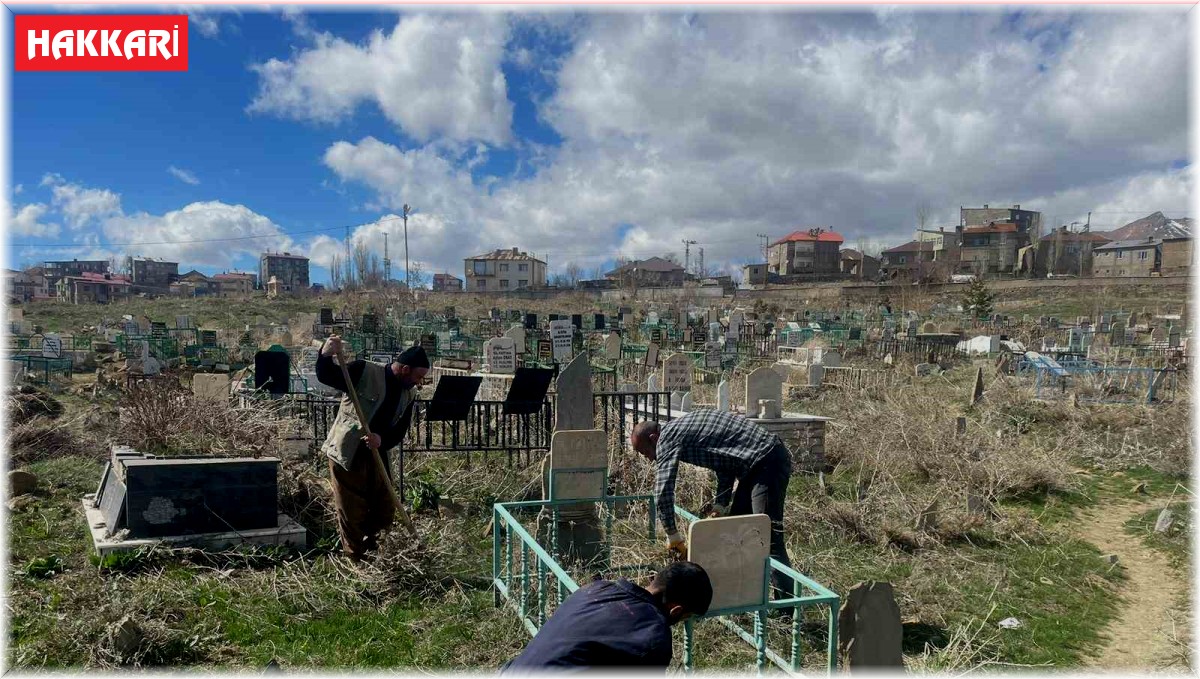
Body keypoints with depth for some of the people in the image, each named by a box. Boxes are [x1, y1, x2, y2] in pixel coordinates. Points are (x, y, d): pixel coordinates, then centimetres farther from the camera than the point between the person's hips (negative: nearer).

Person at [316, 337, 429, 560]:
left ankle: (370, 555, 39)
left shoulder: (409, 395, 6)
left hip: (378, 456, 6)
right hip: (347, 456, -6)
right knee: (352, 516, 1)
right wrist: (326, 355, -33)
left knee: (385, 514, 16)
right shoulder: (364, 371, -12)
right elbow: (326, 377, -12)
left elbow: (399, 432, 1)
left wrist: (382, 439, -21)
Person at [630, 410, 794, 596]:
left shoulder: (668, 437, -9)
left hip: (768, 461, -10)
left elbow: (663, 490, -17)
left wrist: (672, 534, -7)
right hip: (758, 464, 10)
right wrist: (720, 506, 12)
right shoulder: (680, 430, 19)